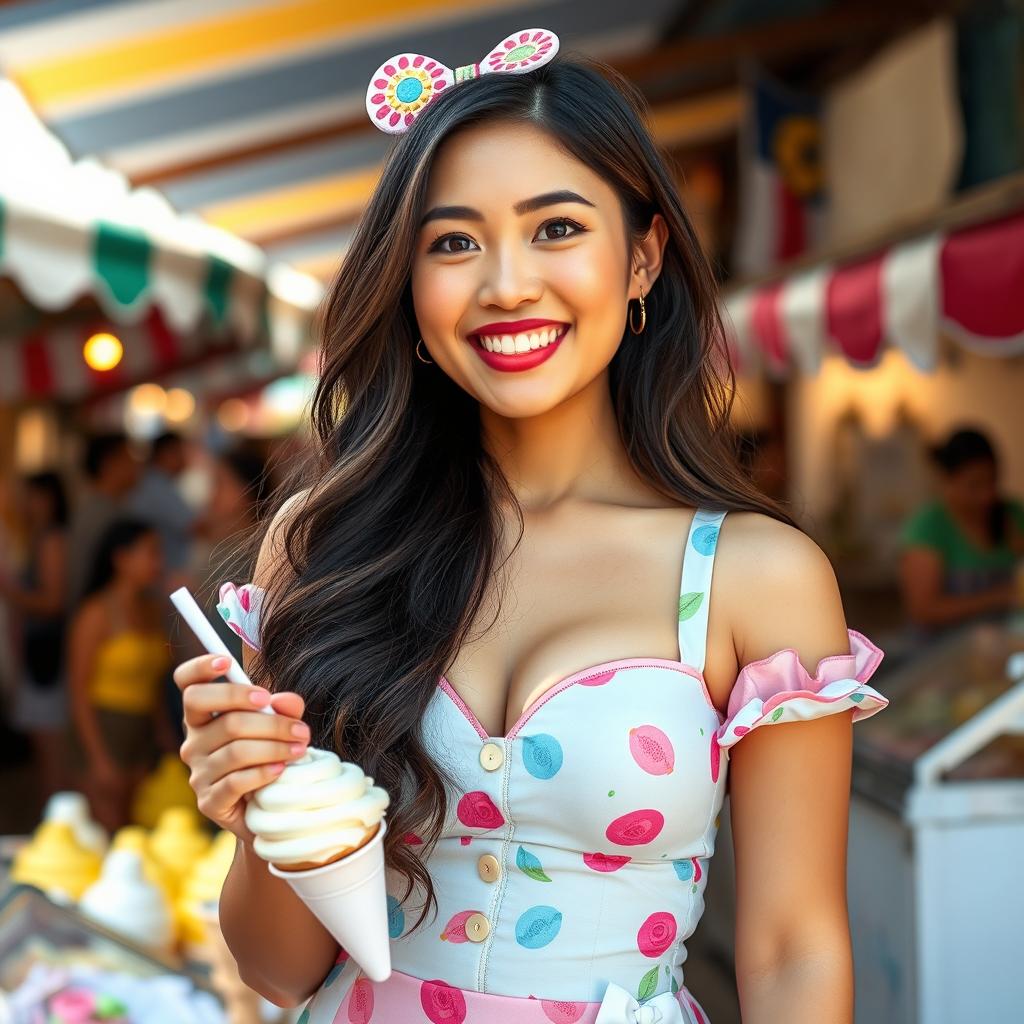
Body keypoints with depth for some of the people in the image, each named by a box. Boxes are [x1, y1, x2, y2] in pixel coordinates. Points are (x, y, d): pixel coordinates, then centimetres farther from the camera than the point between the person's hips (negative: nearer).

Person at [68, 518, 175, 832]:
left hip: (144, 732, 6)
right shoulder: (97, 614, -9)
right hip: (106, 729, -6)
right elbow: (79, 691, -10)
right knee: (111, 836, -4)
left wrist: (165, 736, 12)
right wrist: (98, 759, -13)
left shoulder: (152, 608, 9)